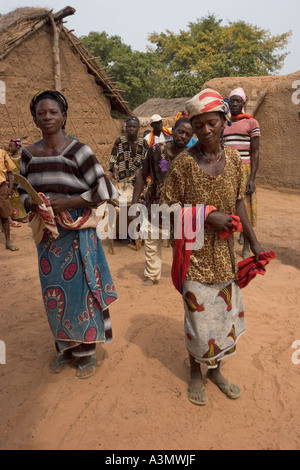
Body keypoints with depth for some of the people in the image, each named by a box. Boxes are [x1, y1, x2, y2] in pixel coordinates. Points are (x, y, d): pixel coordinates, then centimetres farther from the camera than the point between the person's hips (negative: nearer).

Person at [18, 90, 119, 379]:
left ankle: (86, 351, 23)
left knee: (80, 288, 4)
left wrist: (68, 202, -18)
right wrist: (34, 205, -8)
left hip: (77, 233, -4)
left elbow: (103, 189, -10)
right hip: (46, 233, 5)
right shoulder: (28, 154, 6)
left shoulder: (77, 151, -8)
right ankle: (65, 347, 33)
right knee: (54, 291, 12)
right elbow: (22, 191, 14)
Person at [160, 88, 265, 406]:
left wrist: (254, 242, 3)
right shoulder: (185, 162, -12)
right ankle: (195, 372, 34)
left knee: (225, 309, 15)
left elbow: (238, 202, 6)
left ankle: (215, 369, 39)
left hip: (224, 251, 5)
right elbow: (167, 206, -10)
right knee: (198, 312, 6)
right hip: (195, 252, -4)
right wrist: (207, 215, -21)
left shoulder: (232, 157, 0)